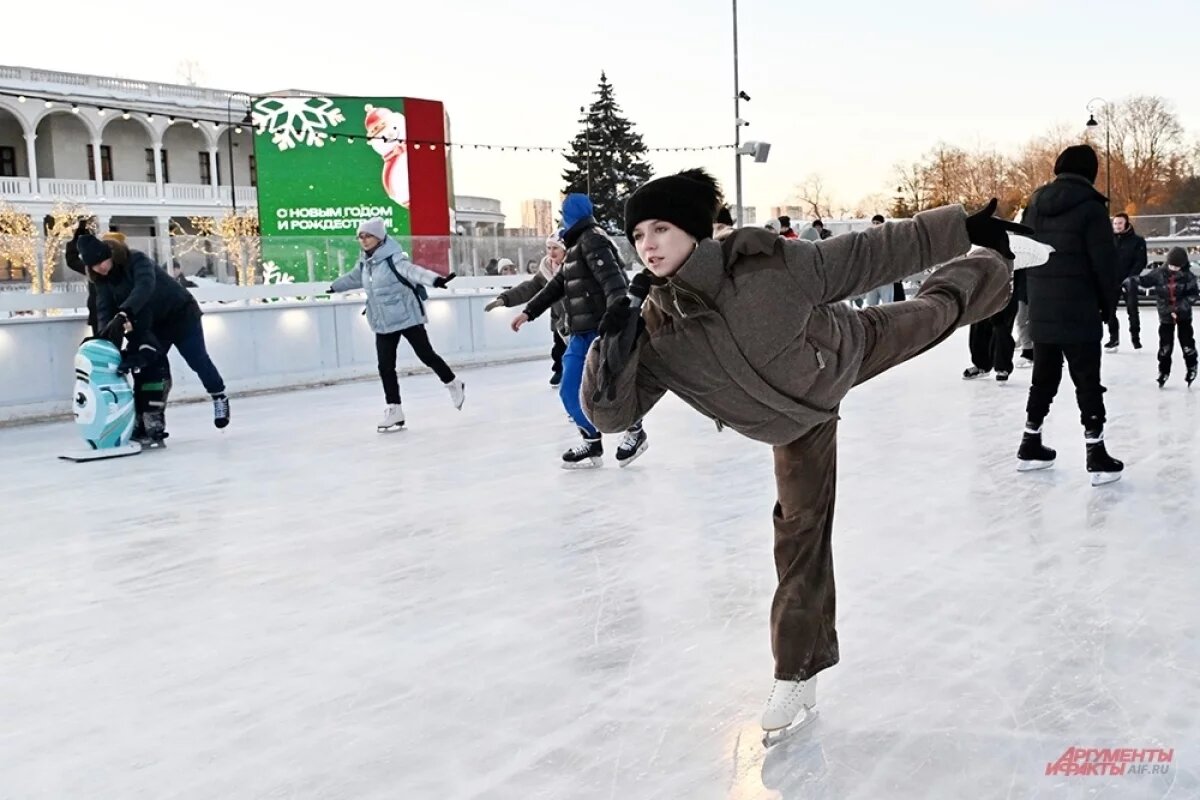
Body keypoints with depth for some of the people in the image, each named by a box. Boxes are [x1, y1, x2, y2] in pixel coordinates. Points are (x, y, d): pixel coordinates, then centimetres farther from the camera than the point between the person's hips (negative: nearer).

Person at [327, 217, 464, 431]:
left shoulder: (393, 258, -17)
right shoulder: (364, 262, 7)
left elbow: (413, 271, -35)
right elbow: (354, 278, 29)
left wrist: (435, 279, -54)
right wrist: (335, 287, 47)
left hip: (407, 318, -7)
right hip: (383, 324, 7)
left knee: (426, 355, 2)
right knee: (385, 366, 2)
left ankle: (454, 384, 27)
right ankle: (394, 410, 10)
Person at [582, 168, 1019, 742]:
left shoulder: (765, 261, -36)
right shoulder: (657, 333, -29)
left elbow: (868, 254, -25)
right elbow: (610, 412, -26)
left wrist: (961, 229, -18)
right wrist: (612, 348, -45)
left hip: (852, 349, -1)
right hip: (798, 419, 1)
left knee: (936, 309, 22)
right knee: (800, 529, 4)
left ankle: (989, 265, 61)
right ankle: (798, 672, 19)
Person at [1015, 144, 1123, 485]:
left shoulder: (1034, 204, 8)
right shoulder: (1090, 207, -11)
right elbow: (1104, 262, -11)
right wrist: (1109, 305, 2)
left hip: (1041, 312, 6)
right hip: (1079, 313, -6)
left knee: (1043, 378, 16)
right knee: (1087, 382, 0)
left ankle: (1030, 446, 23)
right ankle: (1096, 457, 2)